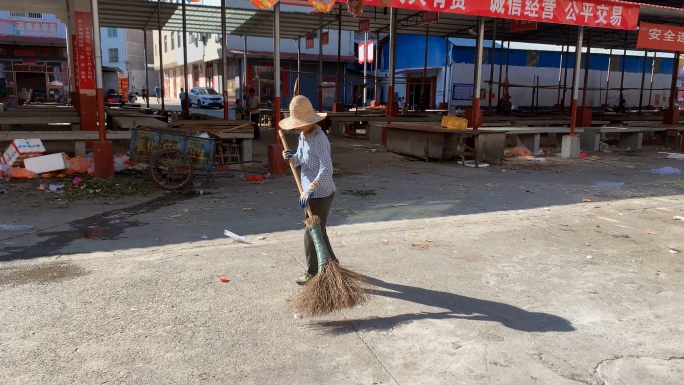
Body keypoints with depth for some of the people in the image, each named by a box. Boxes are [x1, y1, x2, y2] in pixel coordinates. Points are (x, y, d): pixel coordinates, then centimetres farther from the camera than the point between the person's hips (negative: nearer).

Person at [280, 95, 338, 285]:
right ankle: (331, 261, 40)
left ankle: (312, 272, 15)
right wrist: (291, 157, -5)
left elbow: (326, 169, -32)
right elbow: (299, 160, 17)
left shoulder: (319, 139, -23)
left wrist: (310, 190, -36)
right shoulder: (303, 136, 6)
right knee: (317, 229, 22)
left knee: (311, 233, 0)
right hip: (311, 192, 10)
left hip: (321, 194, -10)